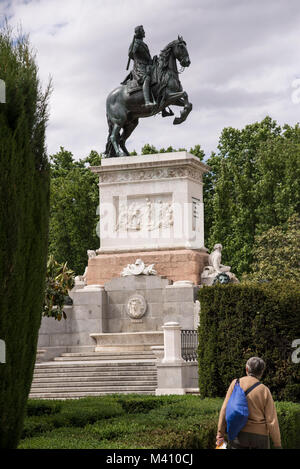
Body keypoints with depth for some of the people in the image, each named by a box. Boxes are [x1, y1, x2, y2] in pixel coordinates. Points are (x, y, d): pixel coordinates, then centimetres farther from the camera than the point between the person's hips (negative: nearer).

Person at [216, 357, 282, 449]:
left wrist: (220, 435, 0)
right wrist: (277, 445, 1)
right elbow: (272, 421, -7)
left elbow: (225, 410, -6)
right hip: (260, 436, 0)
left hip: (239, 434, 0)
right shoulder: (265, 391, -6)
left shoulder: (236, 384, -4)